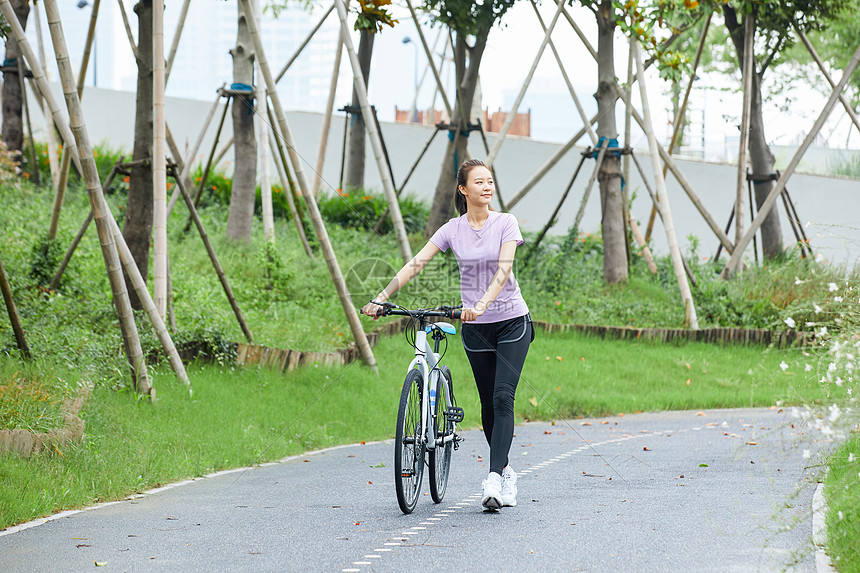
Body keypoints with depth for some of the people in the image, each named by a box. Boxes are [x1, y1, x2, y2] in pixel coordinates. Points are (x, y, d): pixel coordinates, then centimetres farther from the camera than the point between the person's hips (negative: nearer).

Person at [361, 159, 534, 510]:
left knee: (502, 399, -15)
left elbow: (504, 269, -21)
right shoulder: (453, 230, 0)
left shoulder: (506, 224, -7)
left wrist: (482, 303, -37)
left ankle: (494, 479, -22)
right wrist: (381, 298, -16)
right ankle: (506, 473, 21)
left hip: (511, 321, -3)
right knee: (489, 404, 7)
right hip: (475, 327, 3)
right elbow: (414, 265, -5)